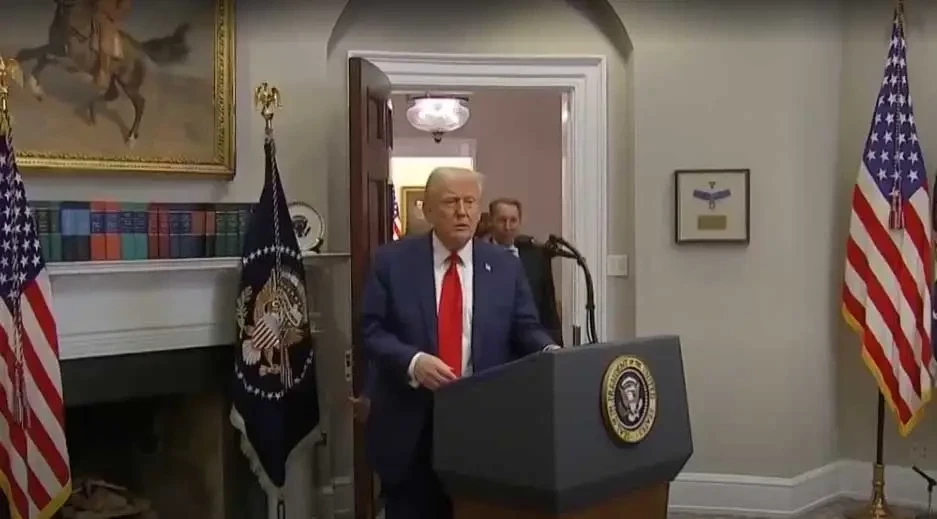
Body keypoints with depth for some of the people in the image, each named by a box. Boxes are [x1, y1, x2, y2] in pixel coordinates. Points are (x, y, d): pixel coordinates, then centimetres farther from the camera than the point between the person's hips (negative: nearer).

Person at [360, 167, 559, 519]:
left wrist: (551, 353, -17)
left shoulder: (505, 266, 6)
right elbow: (371, 331, -4)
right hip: (410, 427, -1)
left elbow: (525, 331, 5)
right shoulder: (392, 261, 0)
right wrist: (412, 362, -22)